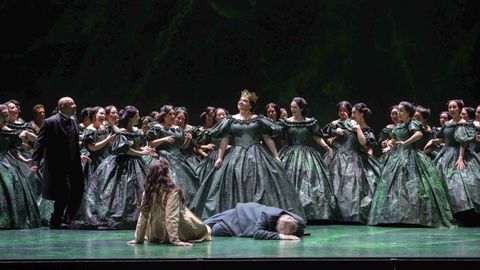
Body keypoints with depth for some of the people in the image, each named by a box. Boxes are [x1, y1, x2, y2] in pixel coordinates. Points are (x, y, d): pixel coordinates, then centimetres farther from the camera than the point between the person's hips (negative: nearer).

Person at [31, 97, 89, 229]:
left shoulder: (73, 121, 11)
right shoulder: (50, 122, -11)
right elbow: (40, 143, -13)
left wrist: (79, 156, 17)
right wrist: (35, 162, -20)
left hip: (73, 165, 7)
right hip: (58, 167, -7)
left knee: (78, 193, 6)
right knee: (63, 195, -4)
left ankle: (71, 220, 20)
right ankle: (56, 222, 12)